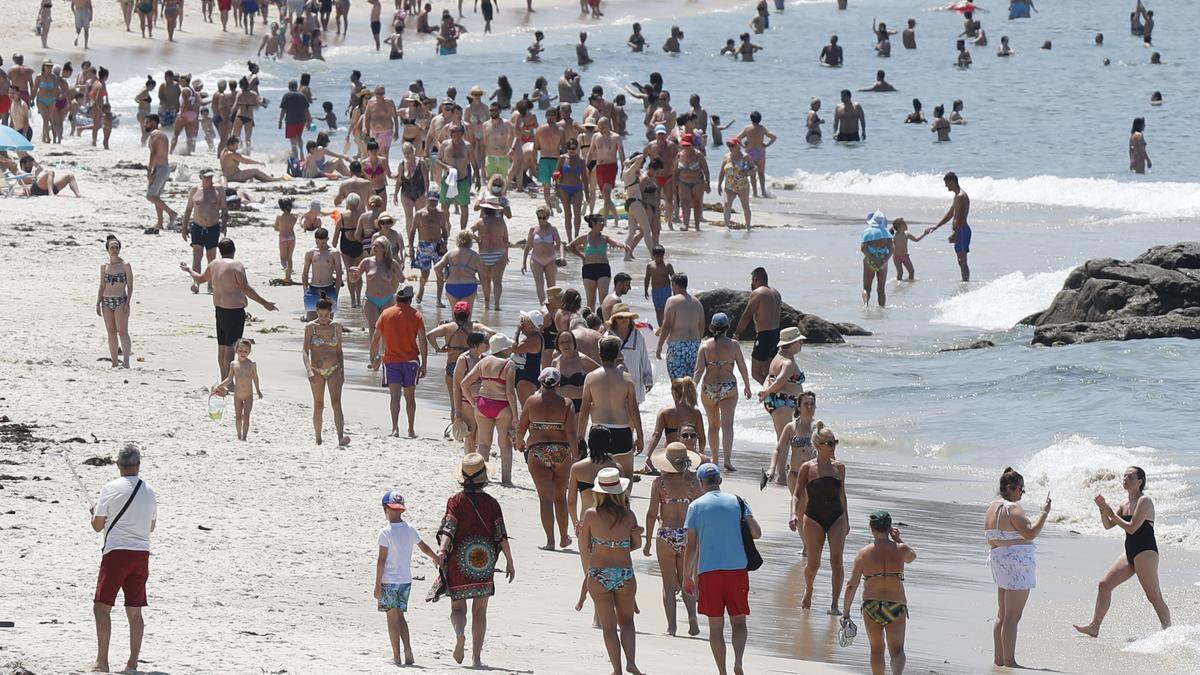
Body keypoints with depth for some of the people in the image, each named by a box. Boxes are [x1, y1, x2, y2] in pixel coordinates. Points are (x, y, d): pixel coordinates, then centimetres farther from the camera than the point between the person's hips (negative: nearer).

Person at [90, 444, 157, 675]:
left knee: (102, 606, -1)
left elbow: (98, 525, 0)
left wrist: (94, 511, 21)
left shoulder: (110, 489, -6)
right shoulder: (149, 491, 8)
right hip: (142, 553, 5)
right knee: (134, 611, 8)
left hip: (116, 552, -5)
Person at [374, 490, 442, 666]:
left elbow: (381, 559, -14)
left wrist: (377, 585, -10)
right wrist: (437, 558, 36)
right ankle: (408, 651, 0)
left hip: (389, 581, -5)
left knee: (393, 617, 2)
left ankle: (396, 656, 4)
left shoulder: (385, 532, -14)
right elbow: (424, 547, 17)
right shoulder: (410, 530, 2)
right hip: (406, 580, 5)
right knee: (399, 616, 14)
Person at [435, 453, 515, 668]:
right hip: (485, 560, 1)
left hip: (459, 561, -1)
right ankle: (477, 656, 8)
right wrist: (509, 562, 7)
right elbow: (501, 534, 1)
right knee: (480, 610, 10)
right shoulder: (491, 503, 0)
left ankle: (460, 634, -26)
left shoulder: (456, 502, -3)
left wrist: (442, 549, -26)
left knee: (458, 606, 7)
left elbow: (448, 528, -17)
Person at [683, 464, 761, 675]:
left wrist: (687, 576, 9)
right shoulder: (737, 502, 5)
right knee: (739, 622, 7)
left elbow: (691, 546, 1)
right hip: (737, 570, 1)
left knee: (716, 626, 7)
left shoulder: (696, 506, 2)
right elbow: (757, 533, -1)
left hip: (708, 571, -1)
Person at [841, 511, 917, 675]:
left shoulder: (863, 553, -4)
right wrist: (898, 539, 23)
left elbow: (851, 585, -4)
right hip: (896, 606, 0)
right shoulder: (901, 550, -3)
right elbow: (911, 557, 23)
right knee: (896, 649, 0)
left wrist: (846, 611, 2)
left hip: (871, 606, 0)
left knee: (877, 648, 19)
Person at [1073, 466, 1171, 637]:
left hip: (1145, 552, -9)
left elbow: (1132, 528, -19)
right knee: (1104, 584, 5)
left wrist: (1111, 513, -13)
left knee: (1154, 597, -7)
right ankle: (1094, 627, 8)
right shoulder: (1125, 504, 14)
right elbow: (1108, 525, 14)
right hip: (1131, 553, 9)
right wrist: (1103, 509, -3)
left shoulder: (1144, 501, -12)